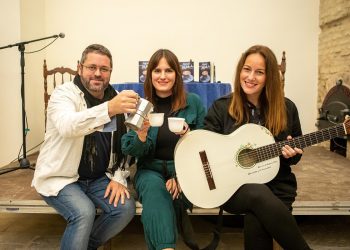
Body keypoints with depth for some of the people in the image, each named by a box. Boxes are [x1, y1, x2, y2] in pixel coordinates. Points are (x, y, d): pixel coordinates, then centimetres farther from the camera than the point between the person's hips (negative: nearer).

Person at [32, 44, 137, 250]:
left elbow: (123, 145, 8)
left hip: (98, 178, 5)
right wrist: (109, 109, -51)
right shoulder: (64, 93, -13)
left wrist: (119, 177, -6)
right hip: (61, 177, -5)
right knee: (84, 212, -30)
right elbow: (67, 126, -36)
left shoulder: (115, 99, 4)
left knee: (126, 208, -15)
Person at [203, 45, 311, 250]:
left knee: (257, 221, -29)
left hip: (275, 185, 1)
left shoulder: (287, 108, 5)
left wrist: (291, 152, -8)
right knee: (259, 195, -33)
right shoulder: (221, 107, 1)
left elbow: (295, 155, 15)